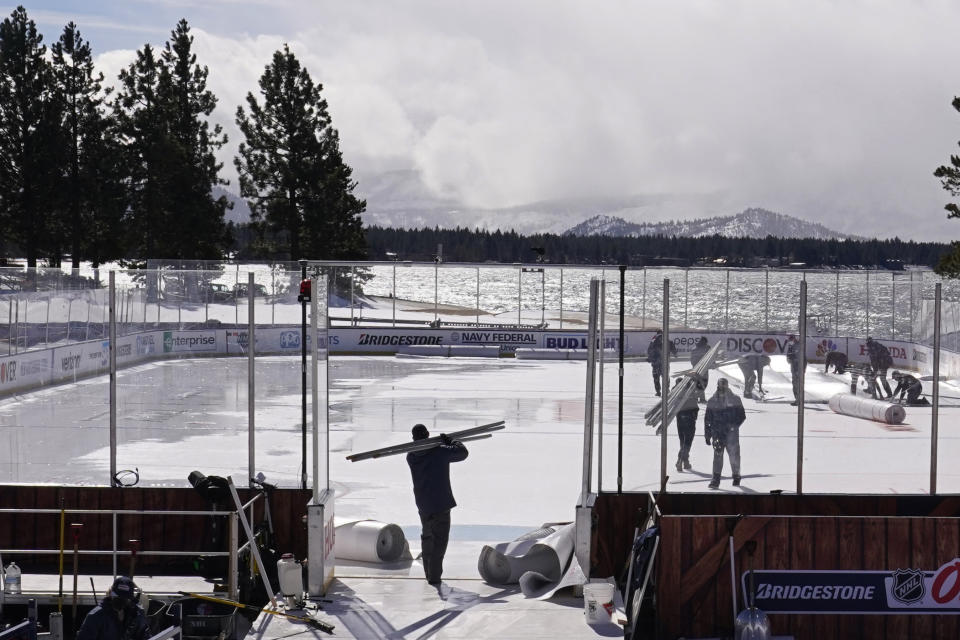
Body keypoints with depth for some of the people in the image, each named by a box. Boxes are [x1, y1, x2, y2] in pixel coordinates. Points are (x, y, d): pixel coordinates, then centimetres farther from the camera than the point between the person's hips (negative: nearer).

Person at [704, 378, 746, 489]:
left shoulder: (734, 399, 5)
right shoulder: (712, 401, 8)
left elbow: (742, 416, 7)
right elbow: (707, 419, 11)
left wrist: (733, 425, -6)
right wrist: (707, 435, 7)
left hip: (731, 432, -1)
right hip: (717, 432, 1)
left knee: (734, 454, 3)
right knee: (717, 454, -9)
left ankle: (736, 477, 23)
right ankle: (716, 479, -11)